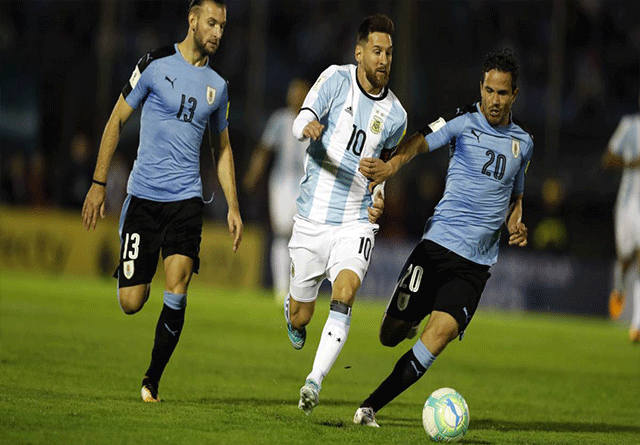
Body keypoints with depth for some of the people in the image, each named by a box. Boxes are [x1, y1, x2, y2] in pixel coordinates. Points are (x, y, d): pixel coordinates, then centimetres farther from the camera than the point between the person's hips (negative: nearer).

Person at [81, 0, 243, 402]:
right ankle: (139, 278, 35)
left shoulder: (217, 85, 11)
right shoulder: (156, 65, -1)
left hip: (186, 197, 2)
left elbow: (222, 147, 22)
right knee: (131, 303, -4)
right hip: (144, 194, -2)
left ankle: (152, 381, -4)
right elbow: (117, 120, 4)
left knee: (176, 289, -17)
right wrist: (99, 183, 0)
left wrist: (233, 207, 15)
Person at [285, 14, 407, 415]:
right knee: (301, 316, 9)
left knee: (345, 293, -26)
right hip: (313, 219, -1)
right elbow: (301, 123, -19)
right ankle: (293, 308, 48)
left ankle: (315, 382, -29)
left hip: (356, 223, 1)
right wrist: (308, 126, -44)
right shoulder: (336, 79, -5)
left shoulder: (395, 115, 3)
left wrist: (379, 197, 4)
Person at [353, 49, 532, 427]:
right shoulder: (464, 122, 0)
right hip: (439, 242, -2)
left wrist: (516, 226, 6)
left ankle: (372, 406, -10)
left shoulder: (523, 143, 13)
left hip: (478, 262, 2)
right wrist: (391, 166, -36)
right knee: (390, 336, 1)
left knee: (441, 333, -18)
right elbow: (421, 141, -15)